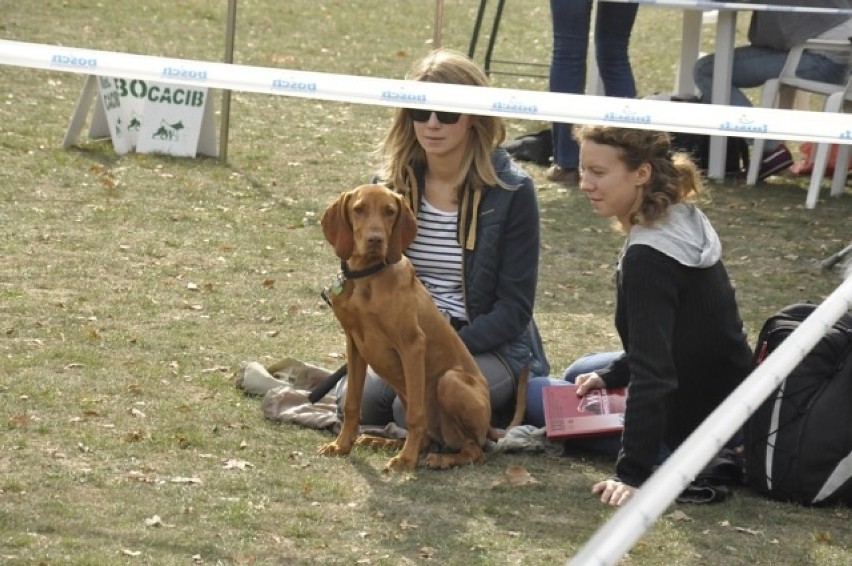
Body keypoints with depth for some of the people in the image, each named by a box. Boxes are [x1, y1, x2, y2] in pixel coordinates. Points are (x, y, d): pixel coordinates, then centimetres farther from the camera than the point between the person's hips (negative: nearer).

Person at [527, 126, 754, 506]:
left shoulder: (648, 258, -29)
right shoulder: (684, 221, 0)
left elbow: (653, 374, -32)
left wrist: (633, 474, -33)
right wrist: (609, 376, 7)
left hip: (697, 428, -9)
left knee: (535, 392, 5)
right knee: (580, 375, 31)